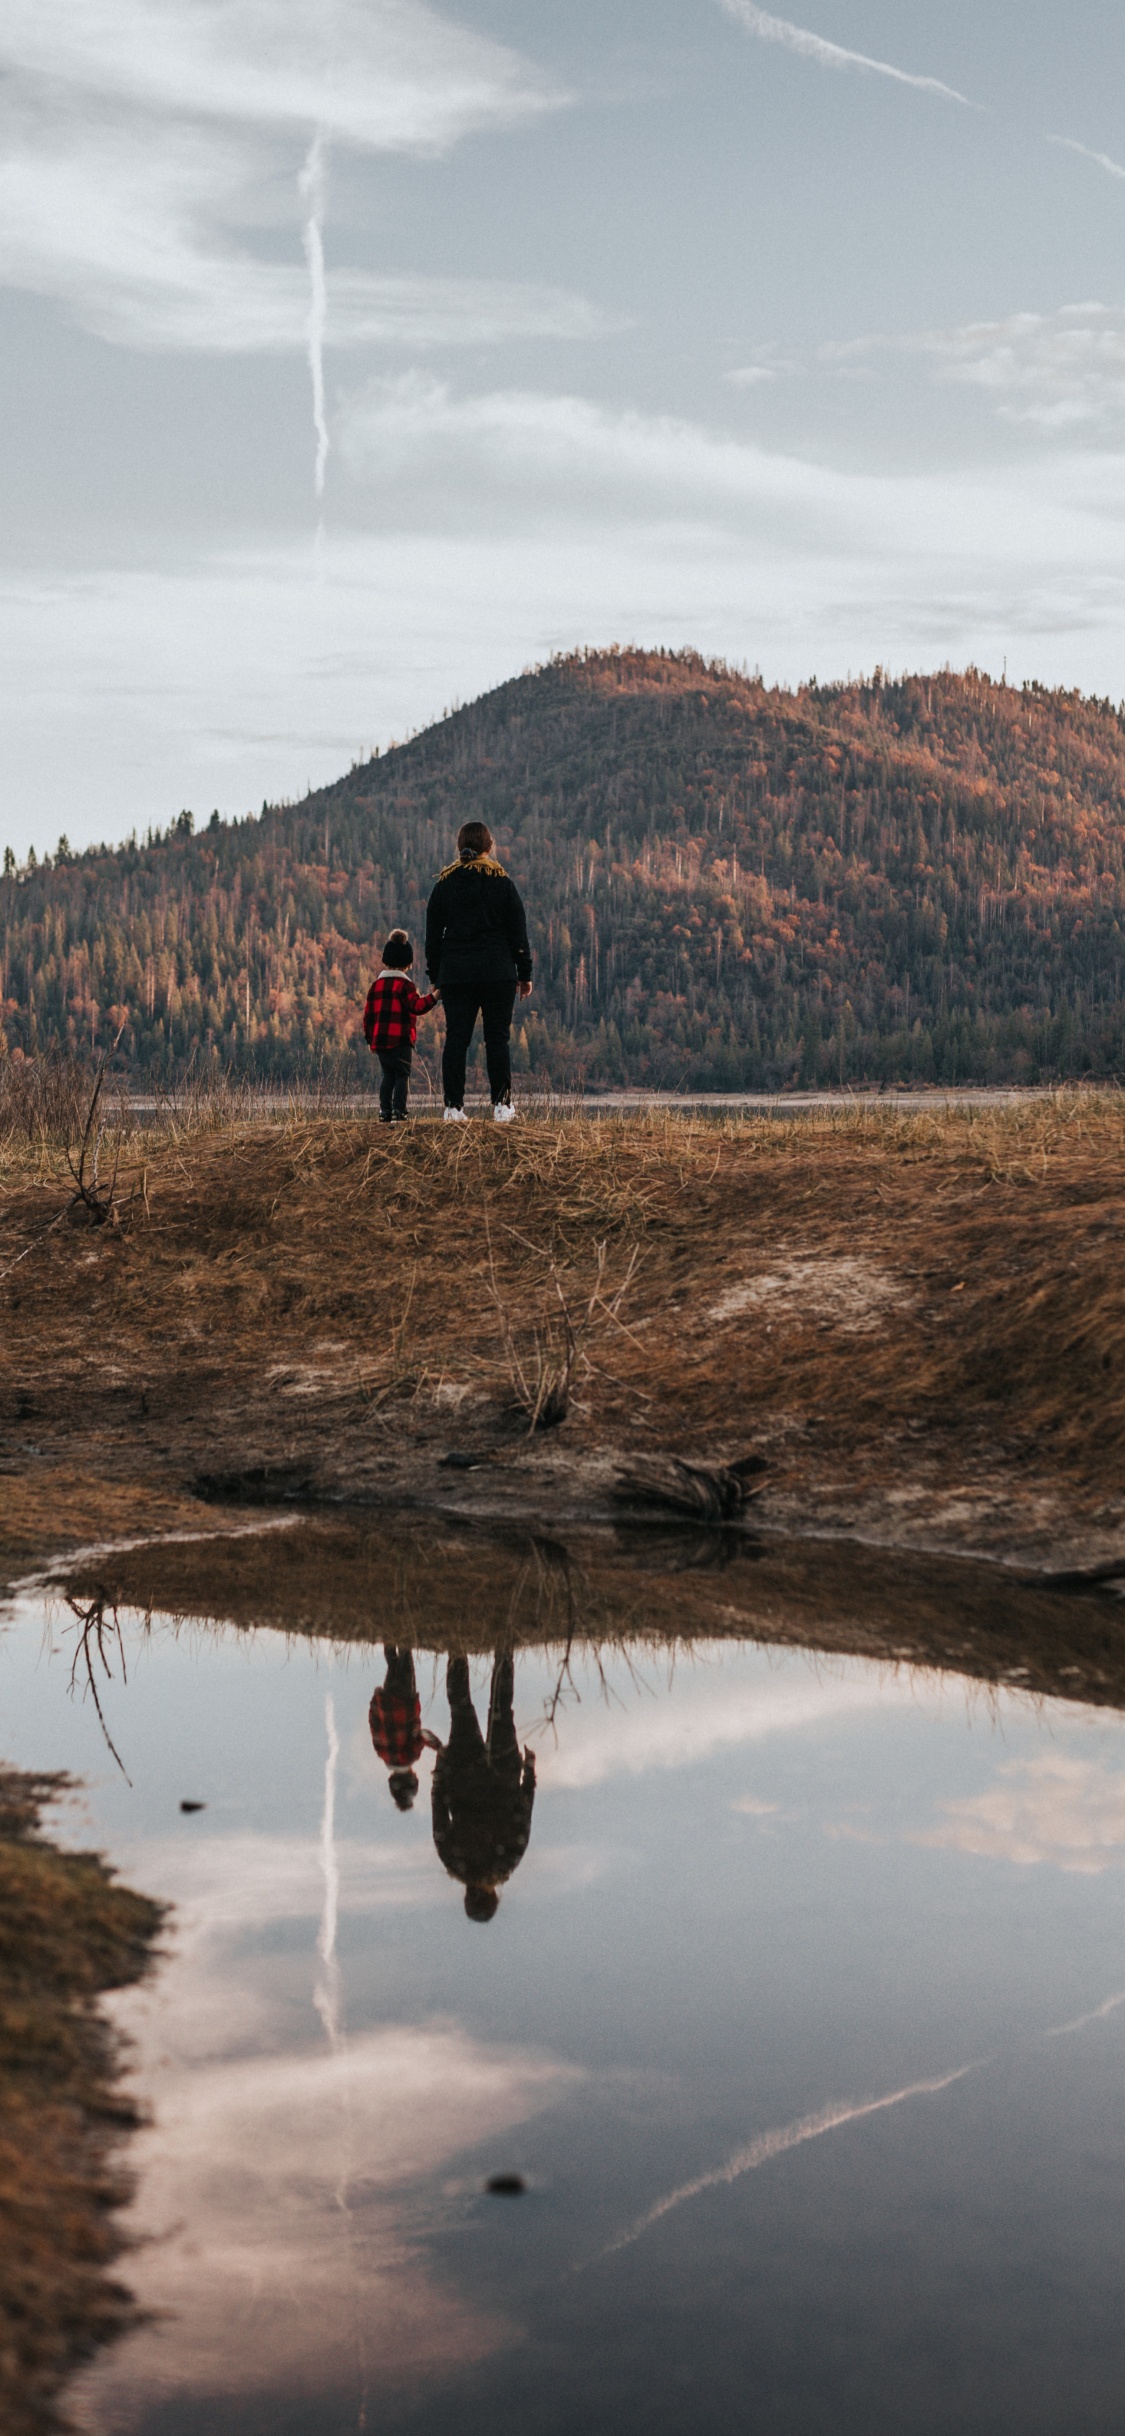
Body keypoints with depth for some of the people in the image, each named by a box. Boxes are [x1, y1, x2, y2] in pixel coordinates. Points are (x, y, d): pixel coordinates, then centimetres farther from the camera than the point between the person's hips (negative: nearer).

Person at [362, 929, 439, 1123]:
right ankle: (398, 1113, -12)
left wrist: (370, 1039, 20)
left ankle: (385, 1112, 7)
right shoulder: (404, 985, -6)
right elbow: (417, 1007, -17)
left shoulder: (376, 985, 12)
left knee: (388, 1076, 13)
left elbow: (368, 1014, 13)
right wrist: (433, 996, -11)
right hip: (400, 1041, -5)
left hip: (379, 1041, 6)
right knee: (402, 1076, -2)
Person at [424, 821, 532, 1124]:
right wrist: (525, 974, 7)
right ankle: (501, 1105, -2)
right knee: (497, 1038, 2)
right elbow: (518, 933, 2)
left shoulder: (444, 884, 6)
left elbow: (433, 936, 8)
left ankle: (454, 1106, -2)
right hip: (497, 972, -1)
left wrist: (436, 977, 14)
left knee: (456, 1039, 2)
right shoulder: (502, 882, 1)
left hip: (454, 973, 2)